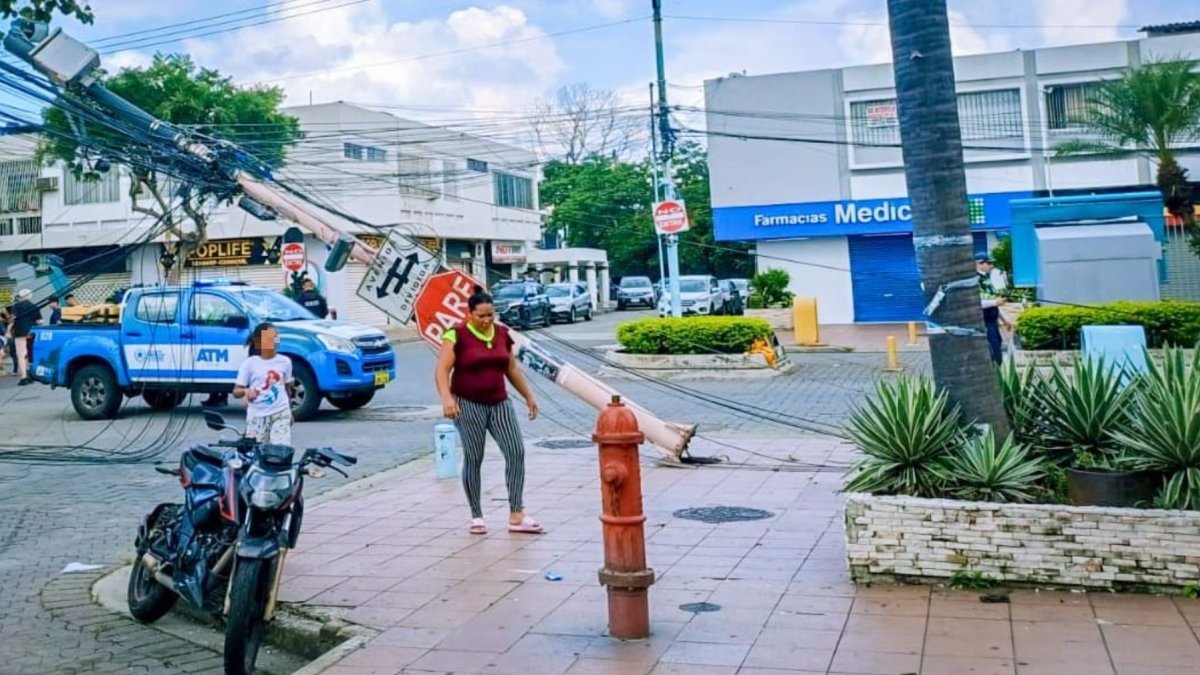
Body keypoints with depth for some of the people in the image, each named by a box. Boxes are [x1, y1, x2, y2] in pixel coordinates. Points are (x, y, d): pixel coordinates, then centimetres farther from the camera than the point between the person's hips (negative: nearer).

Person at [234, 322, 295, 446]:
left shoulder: (285, 361, 3)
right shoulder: (249, 363, -4)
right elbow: (236, 392, -4)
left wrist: (290, 411, 20)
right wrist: (246, 391, -26)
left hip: (281, 413, 1)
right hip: (257, 415, -1)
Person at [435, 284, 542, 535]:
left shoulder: (502, 334, 9)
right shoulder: (457, 335, -7)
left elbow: (512, 368, 19)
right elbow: (442, 370, -14)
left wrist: (528, 396, 20)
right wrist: (446, 398, -28)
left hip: (499, 403, 5)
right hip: (468, 404, -5)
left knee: (516, 452, -6)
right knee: (473, 459, -1)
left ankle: (516, 516, -2)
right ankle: (476, 516, 13)